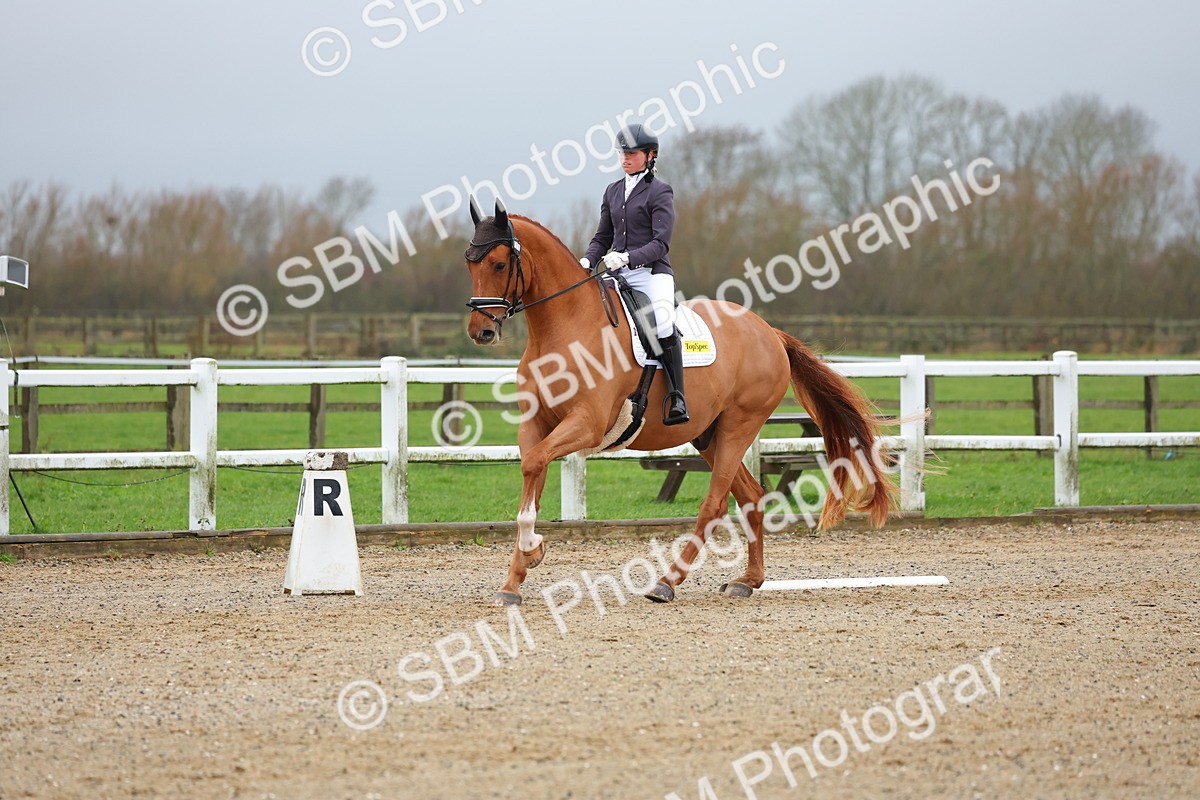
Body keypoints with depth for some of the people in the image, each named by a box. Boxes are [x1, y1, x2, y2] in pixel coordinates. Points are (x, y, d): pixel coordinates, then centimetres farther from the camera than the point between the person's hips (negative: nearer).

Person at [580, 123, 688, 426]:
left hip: (652, 273, -7)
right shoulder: (613, 191, 17)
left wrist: (628, 258, -25)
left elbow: (660, 244, -10)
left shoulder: (660, 192, -2)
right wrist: (588, 260, 0)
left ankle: (676, 400, -29)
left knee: (663, 325, -30)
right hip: (618, 275, 7)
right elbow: (603, 237, 21)